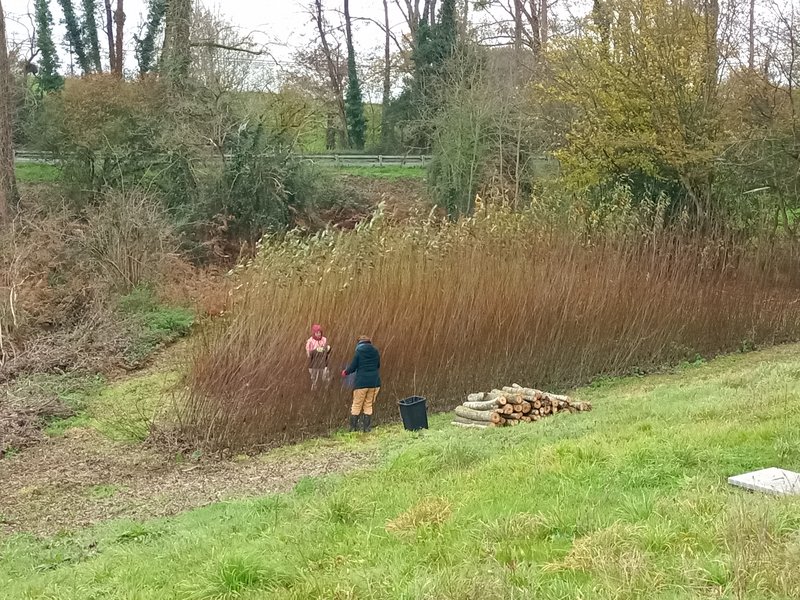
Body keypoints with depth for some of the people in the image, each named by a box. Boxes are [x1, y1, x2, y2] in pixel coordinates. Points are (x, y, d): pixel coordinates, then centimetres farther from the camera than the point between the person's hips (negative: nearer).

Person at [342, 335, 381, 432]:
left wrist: (345, 372, 16)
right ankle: (366, 428, 12)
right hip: (374, 382, 4)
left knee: (356, 405, 6)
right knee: (368, 405, 13)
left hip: (361, 383, -4)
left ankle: (353, 428, 8)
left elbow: (352, 367, -4)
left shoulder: (358, 352, -5)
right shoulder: (376, 352, 5)